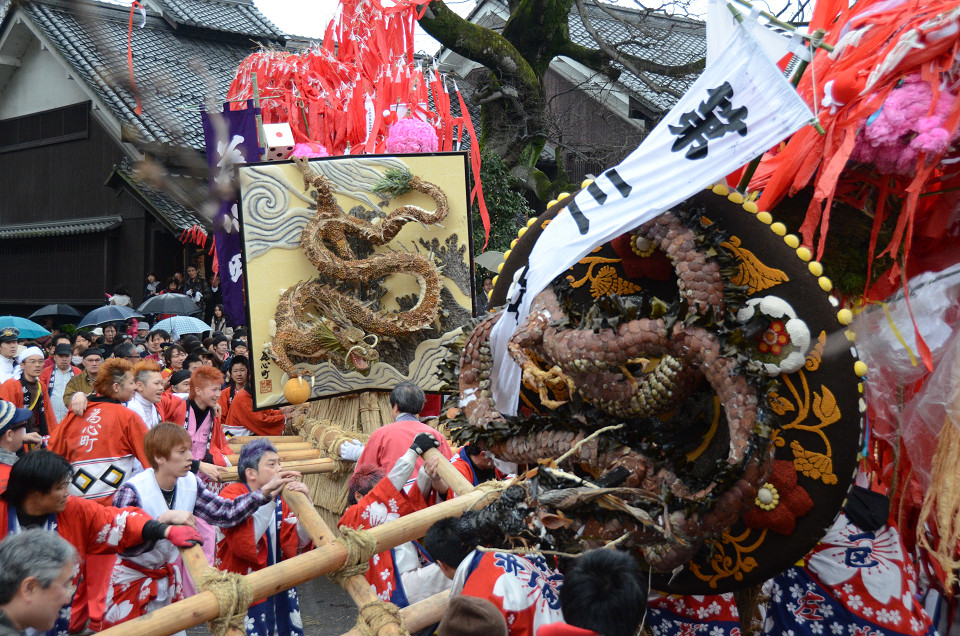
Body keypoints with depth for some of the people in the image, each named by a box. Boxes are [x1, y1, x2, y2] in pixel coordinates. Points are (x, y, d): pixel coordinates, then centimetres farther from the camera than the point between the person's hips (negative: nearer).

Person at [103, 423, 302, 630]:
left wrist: (266, 491, -17)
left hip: (168, 577, 6)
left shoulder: (190, 483, -6)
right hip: (132, 580, -6)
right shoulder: (132, 492, -25)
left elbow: (225, 513, -9)